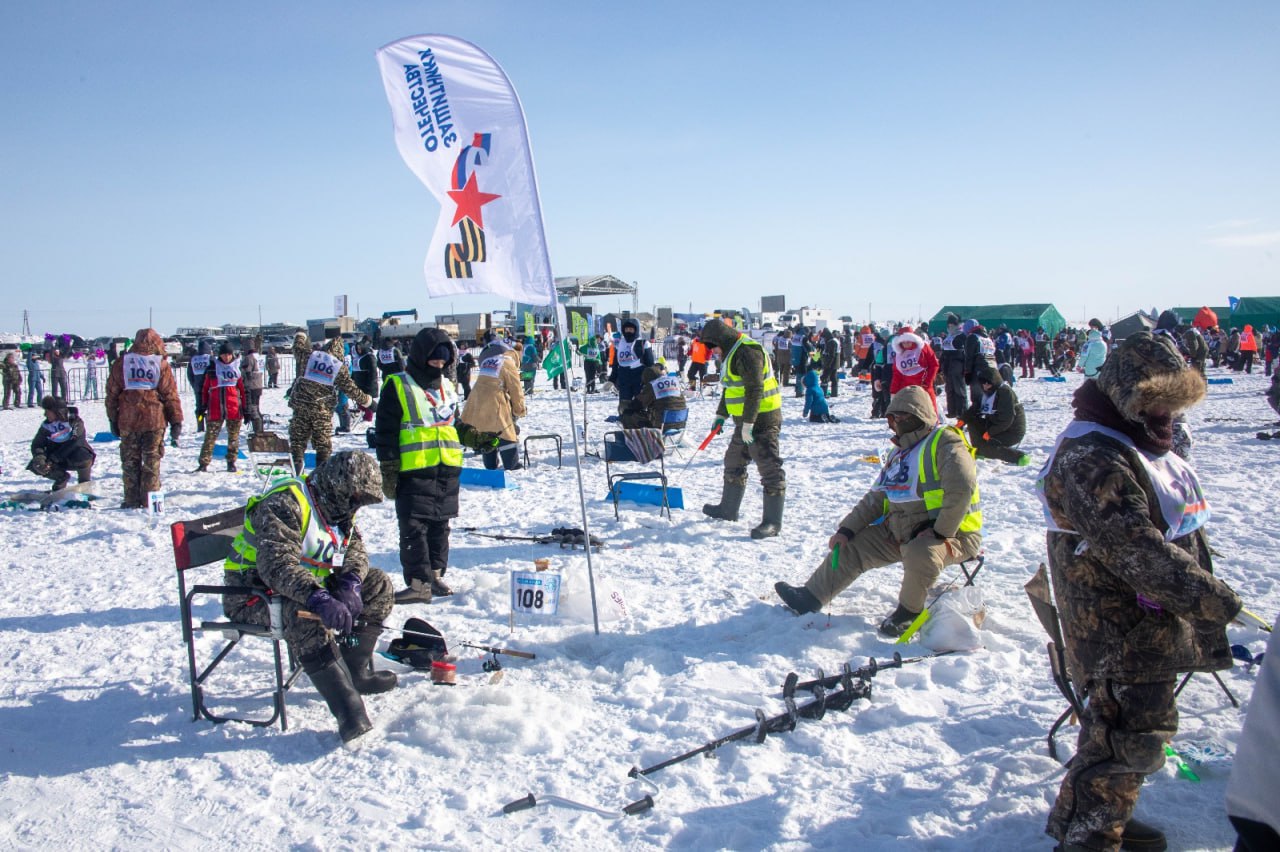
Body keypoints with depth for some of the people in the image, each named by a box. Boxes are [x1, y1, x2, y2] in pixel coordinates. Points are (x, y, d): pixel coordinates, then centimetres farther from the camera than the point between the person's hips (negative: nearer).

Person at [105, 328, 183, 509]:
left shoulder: (121, 363, 4)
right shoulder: (161, 364, -2)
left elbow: (112, 393, 7)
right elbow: (170, 394, -2)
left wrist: (113, 419, 14)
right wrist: (176, 421, 2)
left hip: (127, 421, 2)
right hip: (154, 420, -1)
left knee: (130, 462, 9)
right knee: (151, 462, 5)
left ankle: (132, 500, 11)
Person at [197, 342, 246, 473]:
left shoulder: (238, 367, 6)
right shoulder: (212, 368, 5)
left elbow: (244, 388, 8)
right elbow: (205, 388, 8)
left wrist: (245, 409, 5)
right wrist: (203, 406, 4)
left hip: (234, 408, 1)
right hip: (215, 409, -1)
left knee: (234, 437, 6)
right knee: (210, 436, 0)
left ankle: (231, 463, 17)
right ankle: (203, 464, 3)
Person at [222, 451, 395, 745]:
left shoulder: (336, 505, 5)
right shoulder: (285, 504, -24)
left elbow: (354, 548, 2)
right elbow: (277, 564, -37)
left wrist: (349, 583, -21)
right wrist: (320, 599, -50)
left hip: (309, 583, 9)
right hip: (253, 592, -9)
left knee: (377, 584, 0)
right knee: (304, 614, -38)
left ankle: (355, 672, 3)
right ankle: (348, 711, -42)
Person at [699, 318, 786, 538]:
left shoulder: (747, 352, -18)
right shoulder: (731, 353, 15)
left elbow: (755, 390, -24)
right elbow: (731, 388, 25)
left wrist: (748, 423, -24)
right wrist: (721, 415, 24)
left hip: (762, 419, -11)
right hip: (745, 421, 11)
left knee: (769, 468, -7)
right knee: (734, 463, 20)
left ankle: (773, 522, -5)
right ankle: (728, 509, 35)